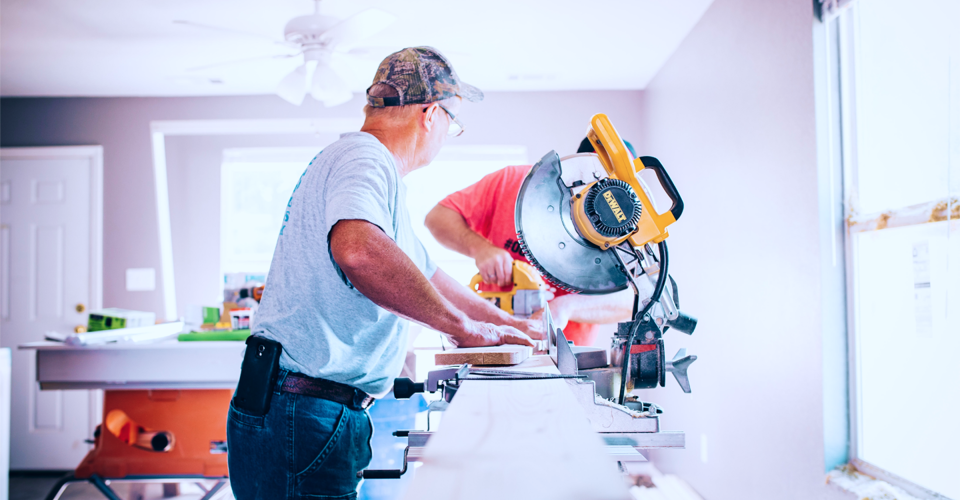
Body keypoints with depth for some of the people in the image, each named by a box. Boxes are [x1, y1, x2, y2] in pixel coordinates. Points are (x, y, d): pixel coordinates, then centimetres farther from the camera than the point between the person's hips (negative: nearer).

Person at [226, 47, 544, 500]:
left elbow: (424, 274, 29)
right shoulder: (364, 158, -14)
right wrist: (463, 327, -25)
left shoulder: (367, 164, 21)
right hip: (303, 417, -10)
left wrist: (509, 325, 31)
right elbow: (358, 250, -37)